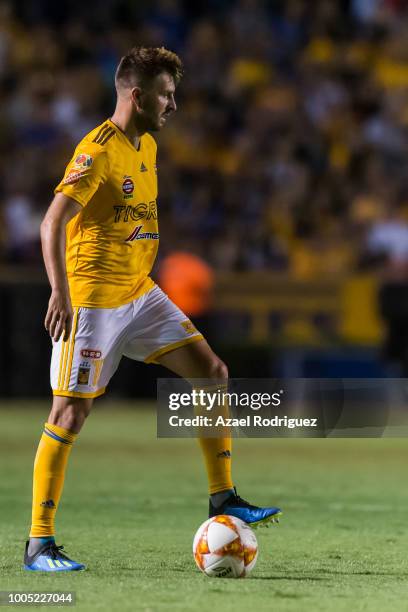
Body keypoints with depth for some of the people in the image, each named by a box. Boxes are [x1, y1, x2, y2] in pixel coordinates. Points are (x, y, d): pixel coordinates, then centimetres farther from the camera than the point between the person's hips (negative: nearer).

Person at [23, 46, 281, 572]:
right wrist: (60, 292, -35)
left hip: (140, 293, 9)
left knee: (211, 371, 1)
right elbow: (53, 222, -26)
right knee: (71, 412, -7)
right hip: (90, 301, -9)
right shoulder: (98, 150, -17)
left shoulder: (147, 146, 11)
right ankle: (38, 544, -2)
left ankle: (223, 499, 8)